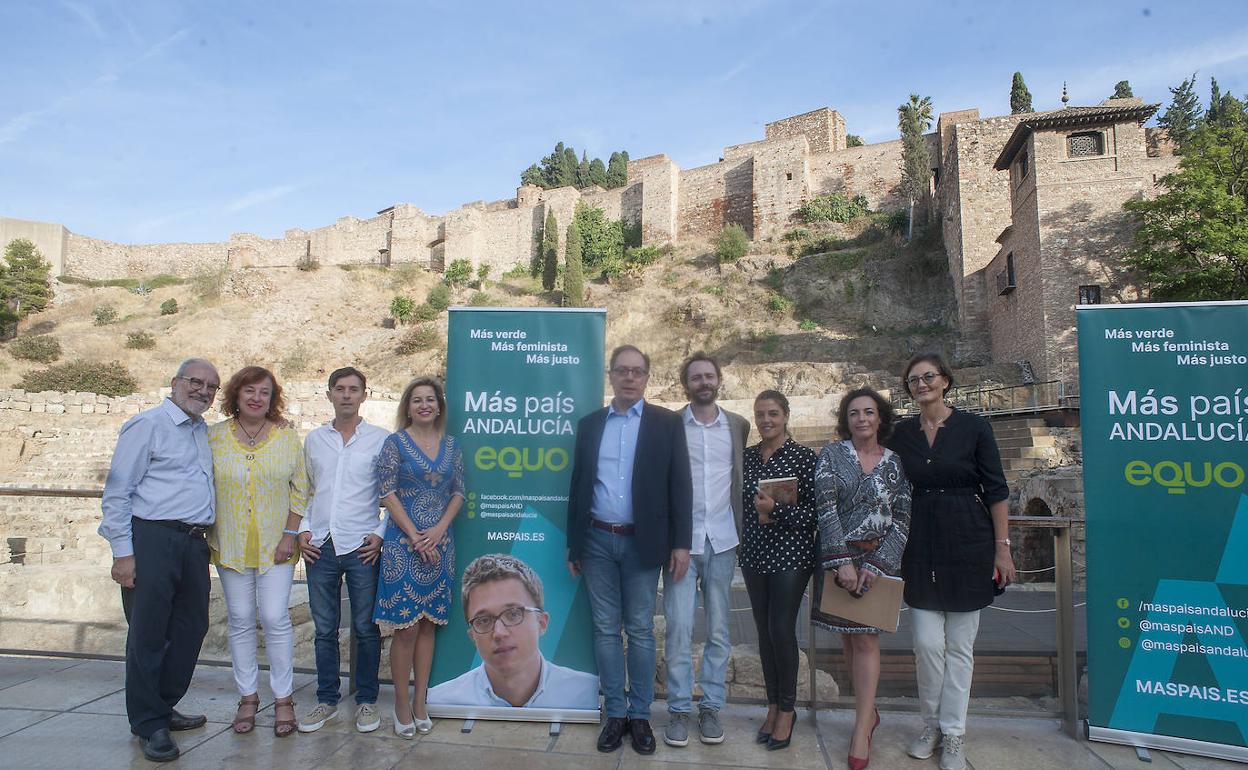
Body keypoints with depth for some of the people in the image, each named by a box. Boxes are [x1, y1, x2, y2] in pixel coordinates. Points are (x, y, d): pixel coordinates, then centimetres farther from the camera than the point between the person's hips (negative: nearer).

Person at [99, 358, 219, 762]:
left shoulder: (206, 433, 16)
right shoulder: (147, 425, -5)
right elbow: (117, 492, -9)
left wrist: (205, 539, 16)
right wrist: (122, 551, -13)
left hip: (193, 543, 7)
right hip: (152, 540, -7)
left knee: (191, 628, 13)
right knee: (148, 634, 1)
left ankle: (163, 708, 29)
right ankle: (149, 725, 12)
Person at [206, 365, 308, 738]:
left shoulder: (287, 437, -1)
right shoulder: (214, 436, 1)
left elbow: (300, 490, 0)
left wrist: (290, 534, -6)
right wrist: (209, 534, -1)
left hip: (275, 545, -1)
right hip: (230, 545, 1)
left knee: (276, 619, -2)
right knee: (240, 620, 9)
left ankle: (283, 699, 12)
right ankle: (248, 697, 23)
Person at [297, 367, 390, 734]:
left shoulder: (381, 439, -1)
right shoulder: (314, 439, 10)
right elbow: (305, 490, 17)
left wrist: (381, 533, -7)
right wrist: (303, 530, 6)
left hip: (362, 546, -3)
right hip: (320, 546, 3)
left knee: (365, 628, 5)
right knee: (324, 630, 11)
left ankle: (366, 701, 19)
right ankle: (327, 700, 25)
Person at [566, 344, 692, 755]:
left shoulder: (667, 422, 0)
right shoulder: (589, 423, 8)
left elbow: (680, 485, -2)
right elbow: (578, 485, 9)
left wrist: (681, 543, -7)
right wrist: (572, 543, 8)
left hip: (642, 542, -2)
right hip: (597, 541, 2)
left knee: (640, 630, 6)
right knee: (605, 629, 8)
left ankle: (640, 715, 19)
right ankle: (615, 713, 21)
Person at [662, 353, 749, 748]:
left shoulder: (738, 425, 8)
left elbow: (742, 478, 11)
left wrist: (742, 531, 4)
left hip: (722, 540, 2)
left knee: (719, 630, 9)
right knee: (679, 629, -1)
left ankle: (711, 706, 21)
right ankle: (679, 709, 12)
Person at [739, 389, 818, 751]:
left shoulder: (803, 456, -7)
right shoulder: (747, 456, 8)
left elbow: (814, 510, -9)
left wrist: (777, 510, -20)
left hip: (791, 554, -5)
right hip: (754, 554, 5)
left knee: (782, 630, -4)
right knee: (764, 629, 10)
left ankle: (787, 710, 14)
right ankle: (773, 705, 24)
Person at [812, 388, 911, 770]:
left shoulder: (895, 463, 3)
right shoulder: (832, 454, 1)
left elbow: (902, 520, 0)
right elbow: (825, 508, -8)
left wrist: (876, 565, -11)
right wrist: (843, 561, -16)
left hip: (877, 558, -1)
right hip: (837, 556, 1)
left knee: (865, 638, -4)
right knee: (848, 637, 7)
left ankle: (861, 732, 1)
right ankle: (869, 712, 25)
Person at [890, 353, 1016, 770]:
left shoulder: (973, 427, -3)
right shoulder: (901, 433, 6)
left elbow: (995, 490, -2)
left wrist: (1002, 547, -6)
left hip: (967, 544, -2)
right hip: (920, 547, 2)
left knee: (960, 646, 7)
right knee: (927, 644, 3)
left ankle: (953, 735, 20)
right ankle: (931, 725, 24)